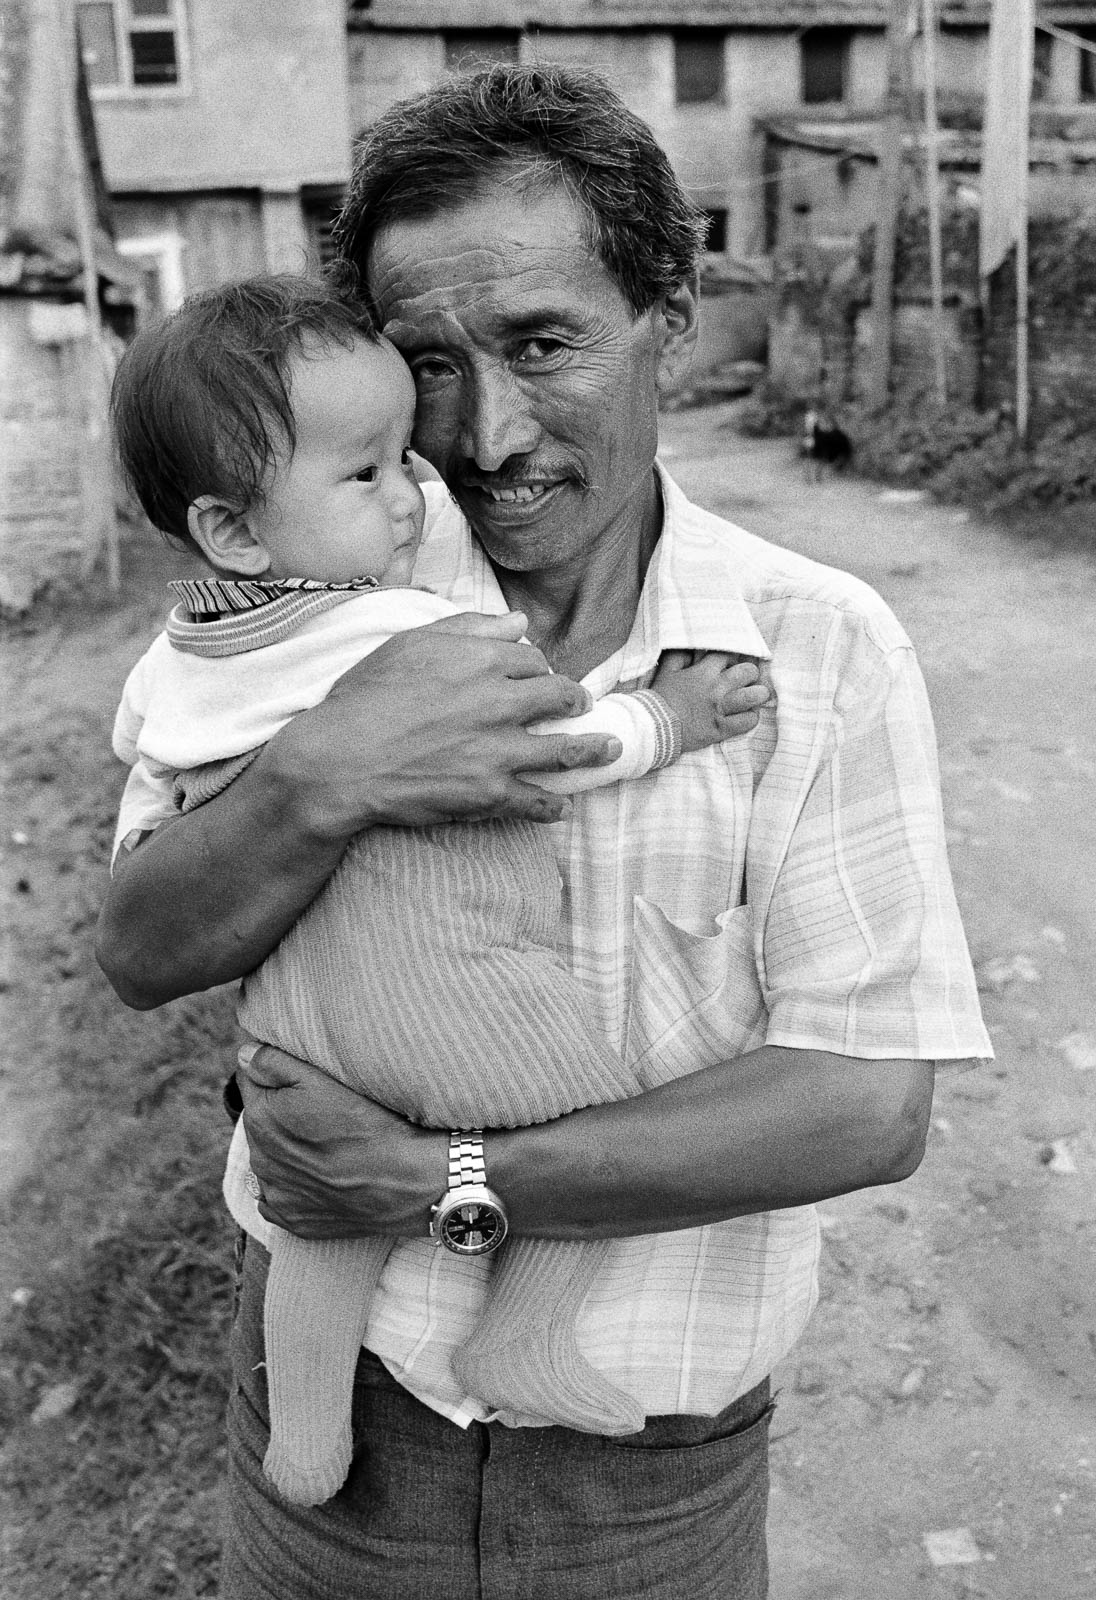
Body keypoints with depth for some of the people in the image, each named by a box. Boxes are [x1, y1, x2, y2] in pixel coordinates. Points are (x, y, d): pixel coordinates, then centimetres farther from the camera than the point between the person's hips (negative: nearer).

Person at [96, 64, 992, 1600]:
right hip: (332, 1393, 2)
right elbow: (142, 952, -9)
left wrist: (437, 1181, -21)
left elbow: (866, 1100, -19)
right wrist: (321, 779, -28)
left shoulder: (825, 649, -14)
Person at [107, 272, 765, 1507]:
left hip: (290, 986, 8)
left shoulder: (184, 653, 6)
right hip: (441, 981, -8)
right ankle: (518, 1344, 18)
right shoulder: (410, 635, -19)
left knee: (333, 1216, 23)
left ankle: (305, 1437, 35)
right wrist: (666, 721, -1)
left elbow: (137, 737, 26)